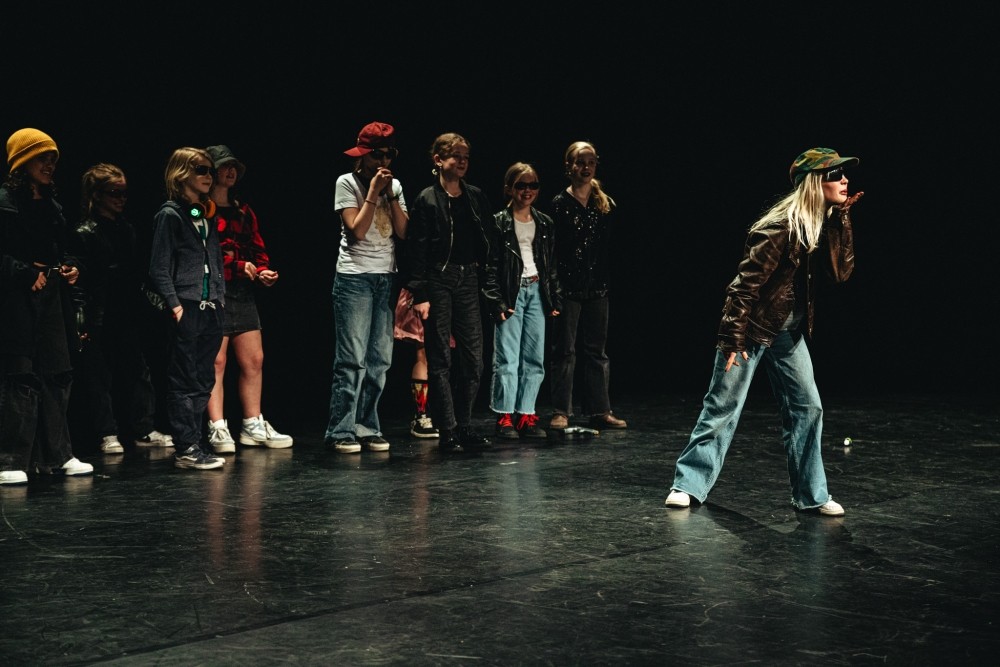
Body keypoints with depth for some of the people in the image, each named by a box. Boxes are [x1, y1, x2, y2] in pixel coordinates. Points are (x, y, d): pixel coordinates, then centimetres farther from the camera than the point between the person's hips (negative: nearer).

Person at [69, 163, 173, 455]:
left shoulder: (127, 229, 13)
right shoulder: (85, 233, -7)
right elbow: (78, 280, -11)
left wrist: (142, 308, 14)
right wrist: (80, 321, -17)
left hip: (128, 316, 6)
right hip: (100, 318, -6)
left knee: (138, 372, 8)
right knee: (100, 377, 1)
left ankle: (144, 430, 16)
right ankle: (108, 435, 9)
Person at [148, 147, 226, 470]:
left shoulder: (207, 214, 18)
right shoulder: (170, 214, -5)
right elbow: (159, 269, -9)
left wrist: (220, 297, 13)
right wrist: (174, 305, -17)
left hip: (211, 309, 8)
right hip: (187, 309, -7)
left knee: (204, 380, 9)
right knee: (185, 381, -4)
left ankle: (194, 444, 15)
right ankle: (186, 449, -1)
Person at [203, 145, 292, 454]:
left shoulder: (243, 211, 19)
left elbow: (257, 248, 21)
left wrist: (263, 271, 1)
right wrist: (239, 266, -18)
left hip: (243, 291, 8)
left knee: (254, 359, 8)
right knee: (216, 361, -7)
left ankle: (253, 425, 17)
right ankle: (217, 428, -2)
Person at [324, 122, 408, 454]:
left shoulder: (394, 185, 13)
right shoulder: (347, 183, -2)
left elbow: (403, 231, 3)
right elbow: (357, 230, -11)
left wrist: (390, 193, -3)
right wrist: (373, 193, -11)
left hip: (386, 277, 6)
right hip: (354, 277, -5)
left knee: (380, 359, 4)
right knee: (352, 359, -9)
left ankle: (367, 427, 11)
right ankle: (341, 432, -5)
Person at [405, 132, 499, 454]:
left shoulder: (476, 198, 10)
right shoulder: (427, 199, -4)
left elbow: (488, 244, 12)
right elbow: (416, 250, -7)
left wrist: (492, 288, 6)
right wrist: (420, 295, -13)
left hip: (468, 280, 5)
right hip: (439, 280, -5)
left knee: (473, 357, 4)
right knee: (440, 359, -1)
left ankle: (464, 427, 16)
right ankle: (447, 432, 3)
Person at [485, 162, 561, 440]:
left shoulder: (544, 223, 12)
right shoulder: (499, 222, -3)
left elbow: (551, 264, 15)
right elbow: (491, 266, -6)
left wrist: (555, 298, 9)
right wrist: (497, 302, -12)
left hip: (536, 291, 5)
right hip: (510, 292, -5)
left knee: (534, 358, 5)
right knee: (507, 358, -4)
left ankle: (526, 415, 11)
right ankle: (504, 417, 1)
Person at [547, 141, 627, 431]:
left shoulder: (606, 205, 8)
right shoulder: (560, 203, -3)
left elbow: (610, 247, 9)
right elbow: (551, 247, -6)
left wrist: (608, 283, 1)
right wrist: (555, 285, -13)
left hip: (597, 287, 4)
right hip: (567, 286, -4)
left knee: (597, 350, 9)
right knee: (564, 350, 1)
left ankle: (600, 411, 14)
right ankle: (561, 412, 6)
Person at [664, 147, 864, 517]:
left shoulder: (822, 223, 3)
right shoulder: (780, 226, -22)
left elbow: (841, 271, -1)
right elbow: (748, 281, -23)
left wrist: (842, 219, -9)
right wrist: (733, 338, -23)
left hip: (788, 333, 8)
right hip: (752, 328, -8)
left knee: (807, 407, 5)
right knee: (722, 408, -1)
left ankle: (811, 494, 13)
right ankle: (689, 484, 10)